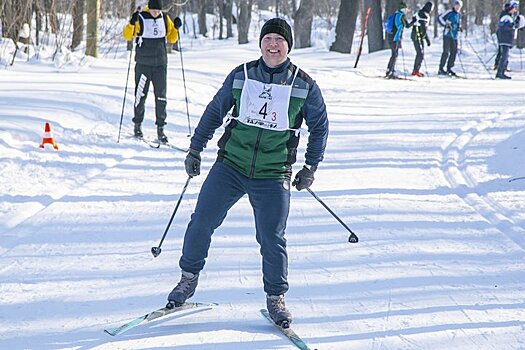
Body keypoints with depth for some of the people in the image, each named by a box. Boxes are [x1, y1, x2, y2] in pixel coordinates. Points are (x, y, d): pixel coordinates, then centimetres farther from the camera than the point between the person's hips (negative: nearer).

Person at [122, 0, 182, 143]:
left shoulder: (165, 19, 5)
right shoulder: (140, 18, -6)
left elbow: (171, 38, 13)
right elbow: (127, 36, -11)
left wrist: (176, 28, -5)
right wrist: (131, 23, -27)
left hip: (160, 64, 3)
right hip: (143, 64, -3)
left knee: (161, 97, 0)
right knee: (140, 95, 3)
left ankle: (160, 128, 5)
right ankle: (137, 125, 20)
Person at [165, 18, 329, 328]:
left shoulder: (304, 85, -2)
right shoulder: (242, 75, 1)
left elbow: (320, 127, 11)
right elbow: (215, 112, 13)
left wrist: (310, 168, 7)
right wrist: (195, 149, 13)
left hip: (273, 177, -2)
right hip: (230, 165, 2)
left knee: (272, 239, -5)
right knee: (201, 222, 0)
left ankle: (276, 298, 15)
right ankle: (189, 278, 22)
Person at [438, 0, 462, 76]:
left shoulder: (459, 15, 18)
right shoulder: (450, 13, -5)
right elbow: (440, 18, -9)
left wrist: (459, 28, 9)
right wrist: (445, 24, -19)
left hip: (455, 36, 7)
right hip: (448, 35, -7)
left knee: (454, 52, 4)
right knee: (446, 52, -10)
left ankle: (449, 69, 13)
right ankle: (441, 69, -6)